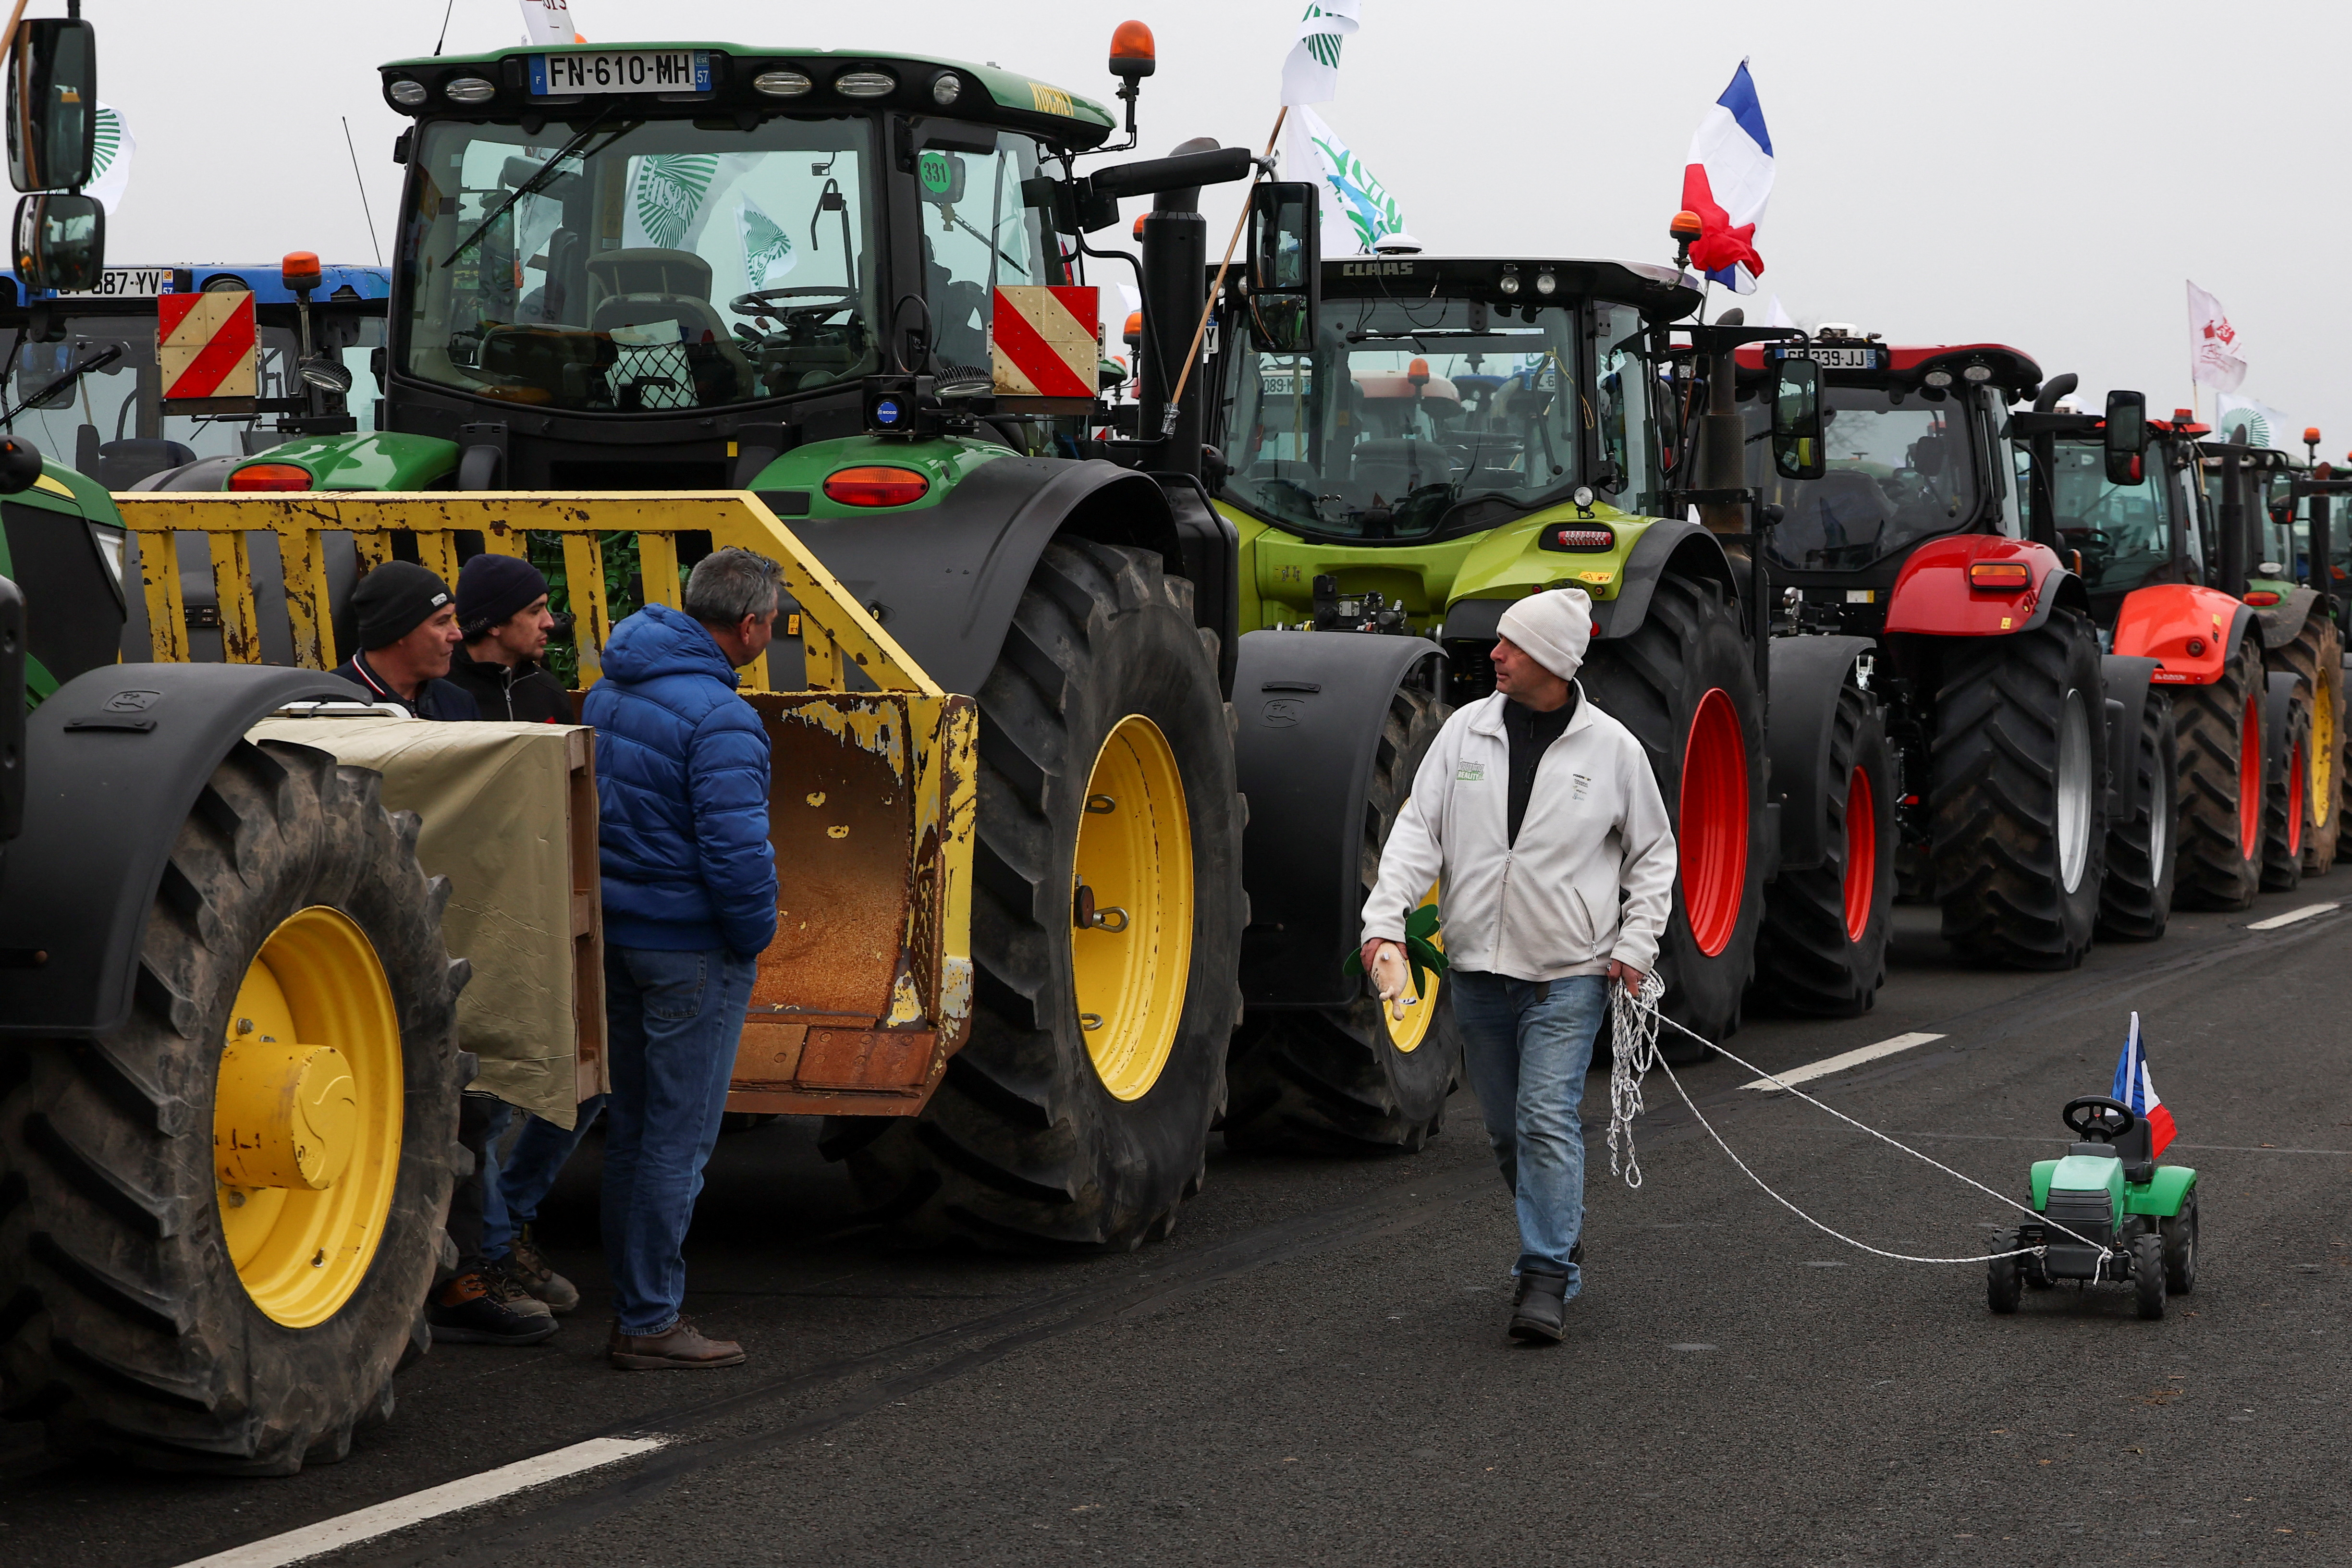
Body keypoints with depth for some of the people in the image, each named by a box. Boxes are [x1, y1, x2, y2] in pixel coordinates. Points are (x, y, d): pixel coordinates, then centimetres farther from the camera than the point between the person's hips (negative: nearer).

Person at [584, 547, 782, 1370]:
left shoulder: (610, 690, 7)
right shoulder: (718, 717, -21)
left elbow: (587, 805, 16)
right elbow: (735, 849, -24)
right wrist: (756, 933, -8)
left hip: (617, 931, 9)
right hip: (693, 949, -9)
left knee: (632, 1124, 15)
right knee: (678, 1135, -1)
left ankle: (634, 1303, 22)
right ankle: (650, 1323, 3)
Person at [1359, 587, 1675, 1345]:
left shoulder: (1611, 747, -3)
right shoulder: (1466, 730, 3)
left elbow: (1652, 854, 8)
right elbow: (1418, 830, 0)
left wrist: (1635, 943, -2)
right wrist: (1386, 919, -12)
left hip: (1569, 975, -4)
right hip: (1478, 969, 4)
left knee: (1548, 1119, -13)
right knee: (1507, 1128, 12)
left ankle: (1547, 1278, -9)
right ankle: (1561, 1238, 32)